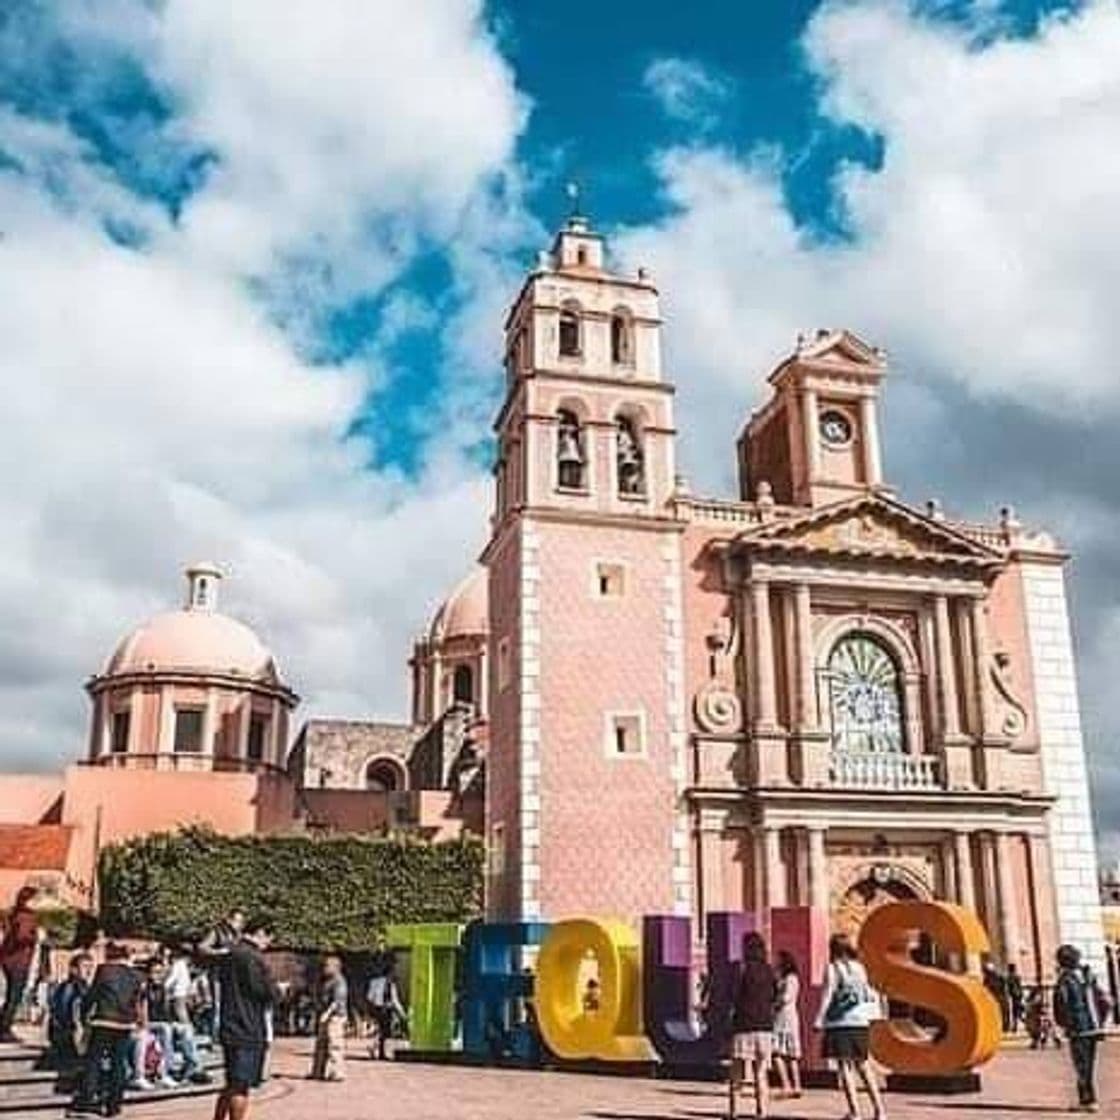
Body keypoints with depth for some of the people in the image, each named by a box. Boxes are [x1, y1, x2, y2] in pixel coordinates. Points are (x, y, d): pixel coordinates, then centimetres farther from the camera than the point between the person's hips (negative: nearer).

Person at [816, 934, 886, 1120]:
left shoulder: (832, 969, -6)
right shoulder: (859, 968, 9)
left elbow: (827, 997, -8)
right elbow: (869, 994, 10)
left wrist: (819, 1021, -4)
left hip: (840, 1023, -5)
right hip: (861, 1023, 5)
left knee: (845, 1066, -1)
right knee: (862, 1065, 15)